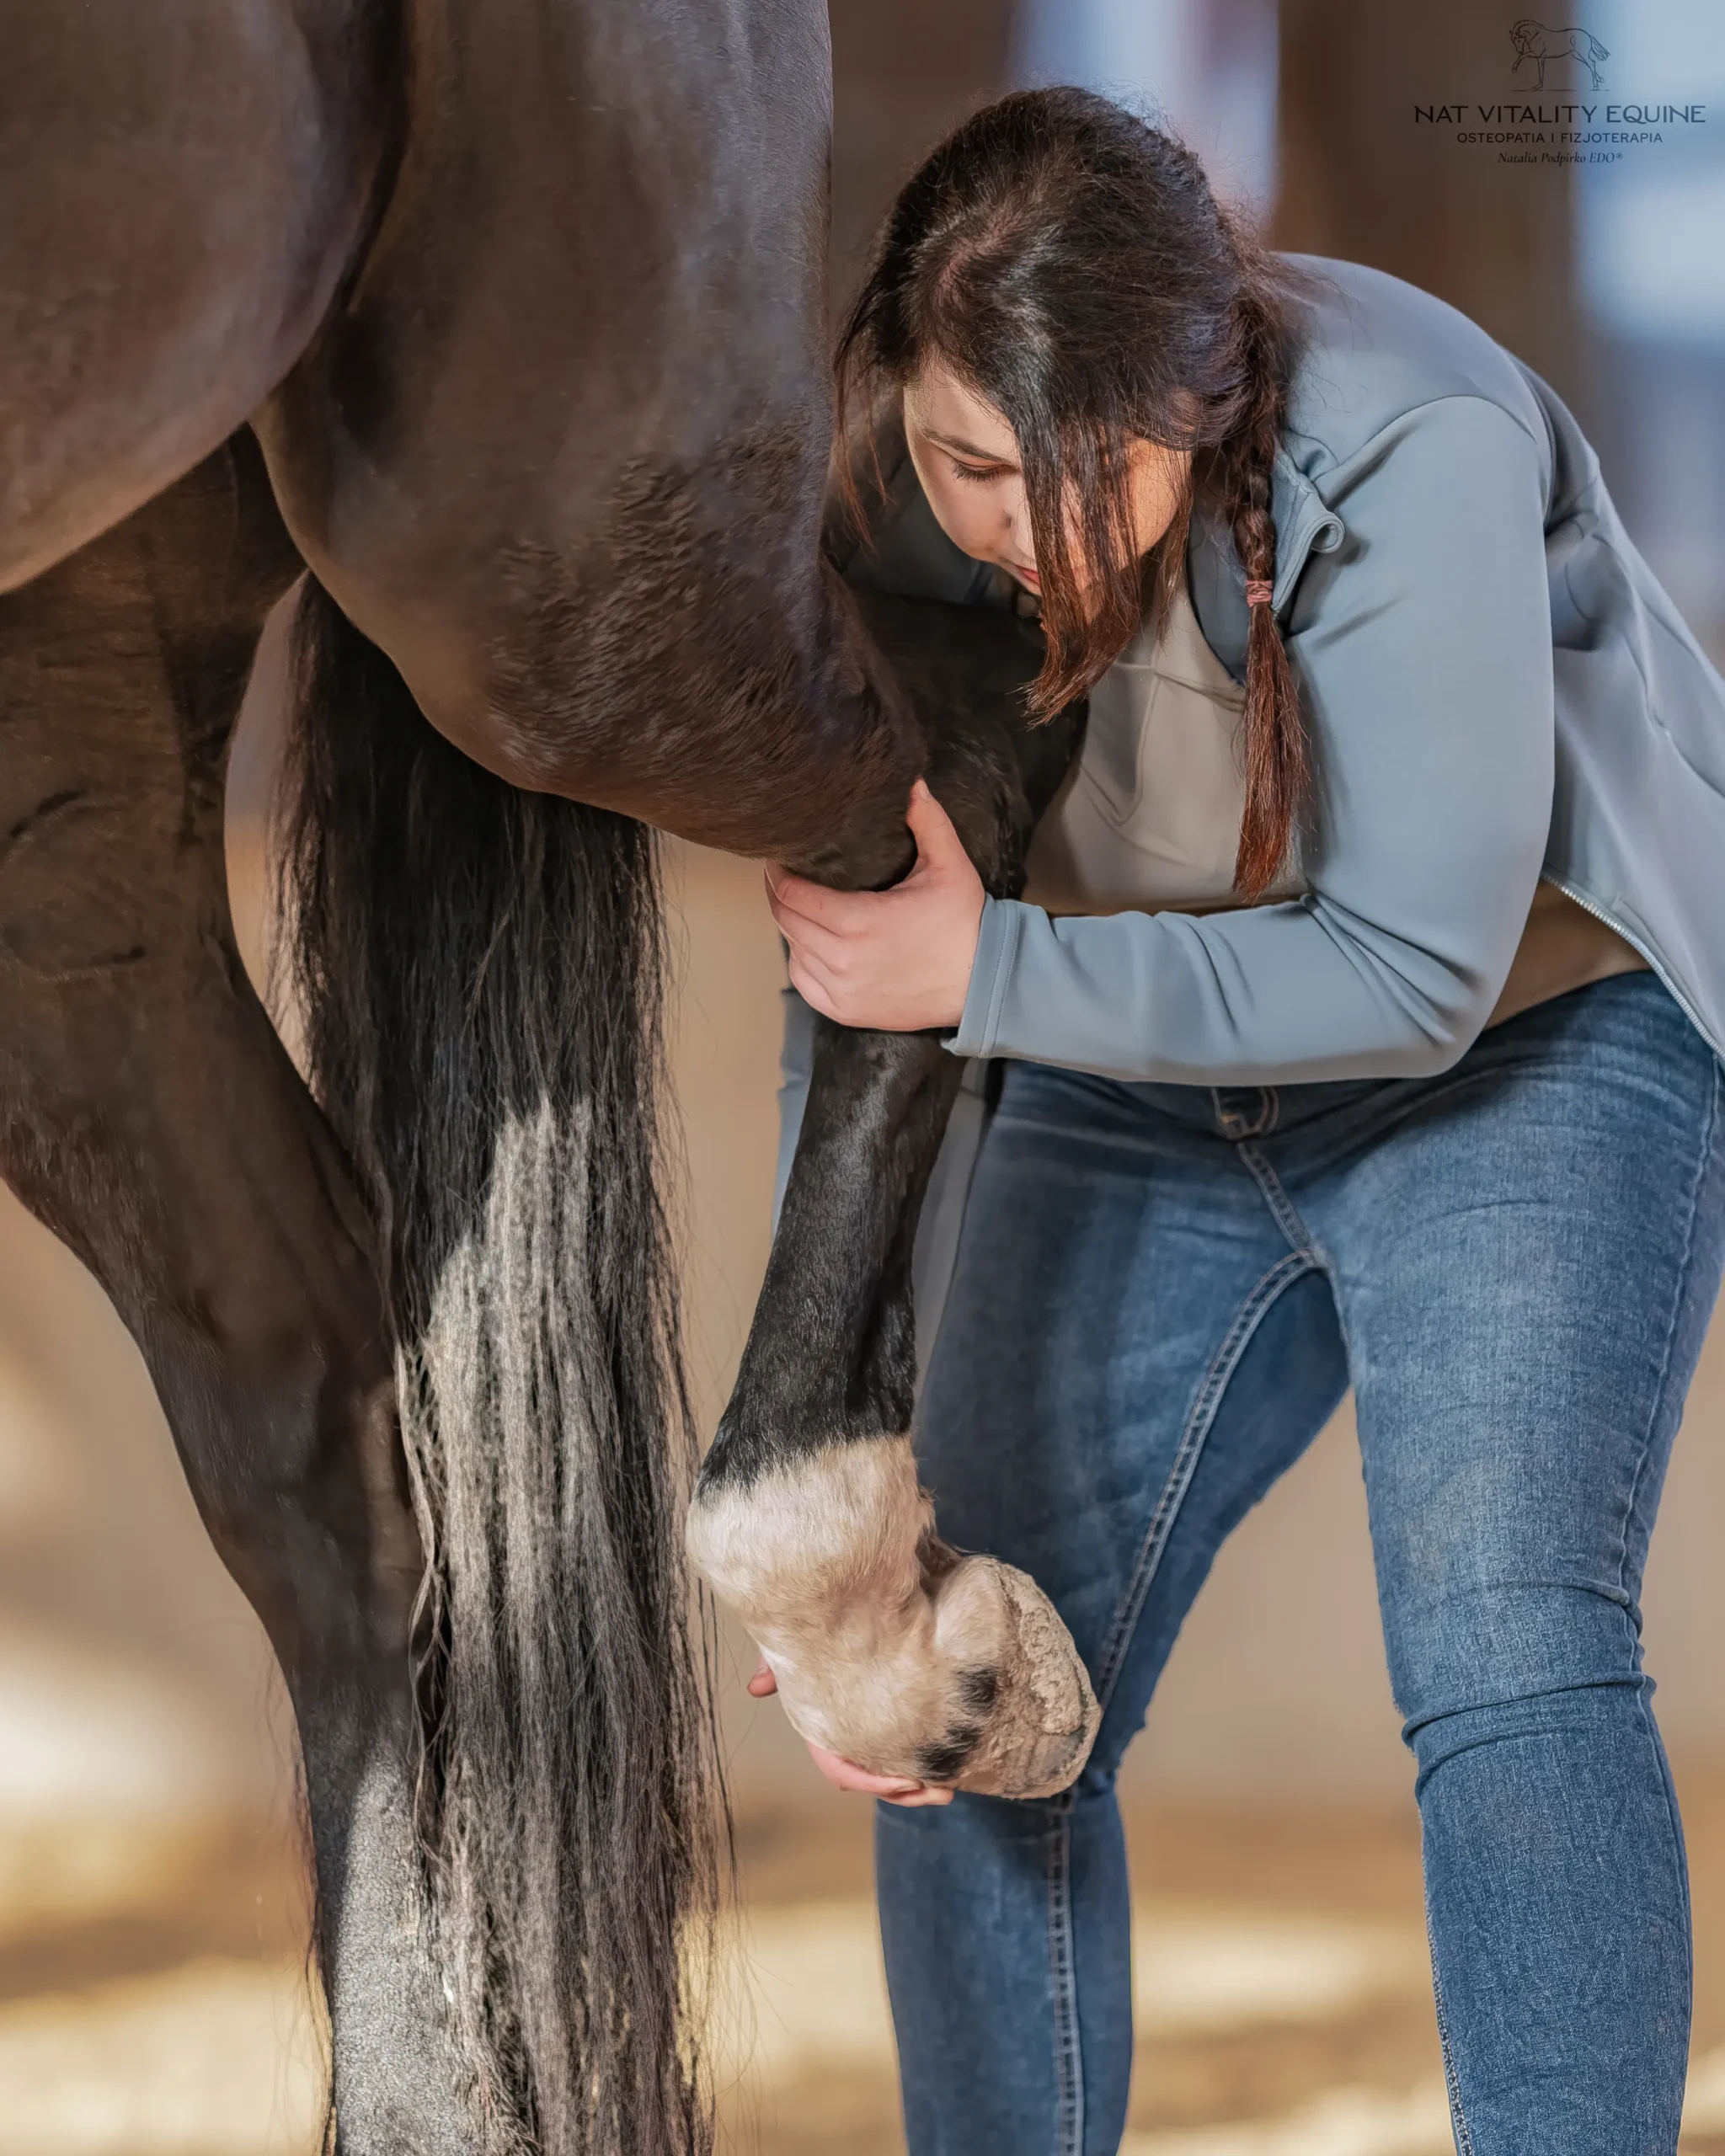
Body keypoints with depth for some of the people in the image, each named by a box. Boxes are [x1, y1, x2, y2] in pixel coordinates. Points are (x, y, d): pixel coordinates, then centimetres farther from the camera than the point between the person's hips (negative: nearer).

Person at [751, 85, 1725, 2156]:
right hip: (1144, 1102, 5)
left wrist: (993, 973, -33)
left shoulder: (1412, 459, -31)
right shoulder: (899, 518, -17)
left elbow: (1417, 973, -28)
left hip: (1531, 1053, -4)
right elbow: (855, 994, -10)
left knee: (1506, 1655, -22)